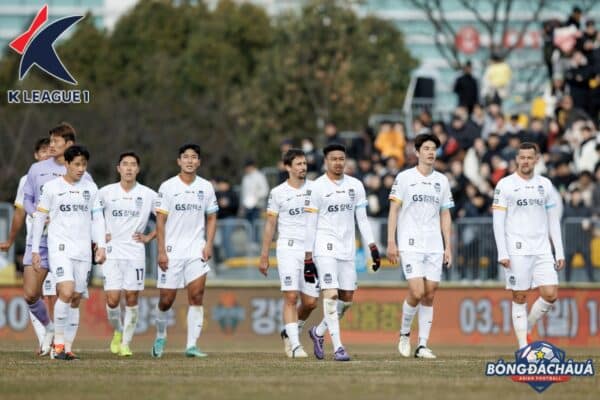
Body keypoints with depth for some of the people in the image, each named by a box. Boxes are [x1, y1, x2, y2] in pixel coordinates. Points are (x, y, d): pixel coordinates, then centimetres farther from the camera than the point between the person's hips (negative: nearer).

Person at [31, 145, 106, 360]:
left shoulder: (90, 188, 10)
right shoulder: (52, 187, 1)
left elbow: (97, 218, 14)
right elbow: (39, 219, 5)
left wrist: (101, 246, 3)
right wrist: (35, 250, 3)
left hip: (83, 251, 4)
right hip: (59, 248, -4)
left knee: (76, 299, 2)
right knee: (66, 292, -20)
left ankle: (67, 347, 9)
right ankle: (58, 341, -9)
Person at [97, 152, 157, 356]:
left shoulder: (148, 195, 1)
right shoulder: (105, 193, 1)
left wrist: (149, 237, 3)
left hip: (135, 253, 0)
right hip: (112, 252, 0)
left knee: (131, 299, -1)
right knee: (112, 299, -9)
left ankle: (126, 343, 9)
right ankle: (118, 331, 19)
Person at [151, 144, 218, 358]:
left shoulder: (206, 187, 7)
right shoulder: (168, 187, -1)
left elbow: (211, 218, 13)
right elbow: (160, 220, -2)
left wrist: (209, 245, -1)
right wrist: (161, 251, -8)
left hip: (196, 250, 1)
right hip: (172, 251, -1)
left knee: (196, 296, -11)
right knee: (166, 299, 2)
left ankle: (192, 345, -10)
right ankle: (160, 337, 27)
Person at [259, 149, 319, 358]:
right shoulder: (278, 192, 3)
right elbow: (270, 225, 6)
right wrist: (264, 256, 4)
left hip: (312, 249, 3)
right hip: (288, 248, -3)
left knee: (310, 302, 1)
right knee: (291, 297, -14)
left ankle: (289, 331, 27)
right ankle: (294, 345, -12)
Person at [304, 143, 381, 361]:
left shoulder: (355, 186, 9)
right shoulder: (317, 188, -4)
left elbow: (362, 219, 12)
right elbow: (310, 225, -4)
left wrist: (373, 248, 4)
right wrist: (308, 259, -7)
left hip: (347, 249, 5)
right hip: (325, 248, -5)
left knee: (347, 298, 7)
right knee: (331, 294, -15)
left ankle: (319, 331, 29)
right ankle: (338, 347, -16)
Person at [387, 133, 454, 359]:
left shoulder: (442, 181, 12)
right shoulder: (404, 178, 1)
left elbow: (445, 216, 16)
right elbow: (393, 210, 0)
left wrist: (448, 247, 10)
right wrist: (391, 242, -7)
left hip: (435, 247, 4)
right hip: (410, 245, -4)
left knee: (430, 295, 0)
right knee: (417, 292, -14)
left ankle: (423, 345, 4)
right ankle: (404, 334, 9)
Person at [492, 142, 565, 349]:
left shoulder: (545, 184, 12)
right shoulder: (505, 185, 0)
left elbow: (553, 220, 15)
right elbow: (498, 221, -3)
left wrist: (560, 252, 9)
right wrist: (502, 253, -11)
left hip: (542, 250, 4)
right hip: (517, 251, -4)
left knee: (551, 294, -7)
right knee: (519, 298, -2)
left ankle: (527, 329, 15)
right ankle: (523, 347, 3)